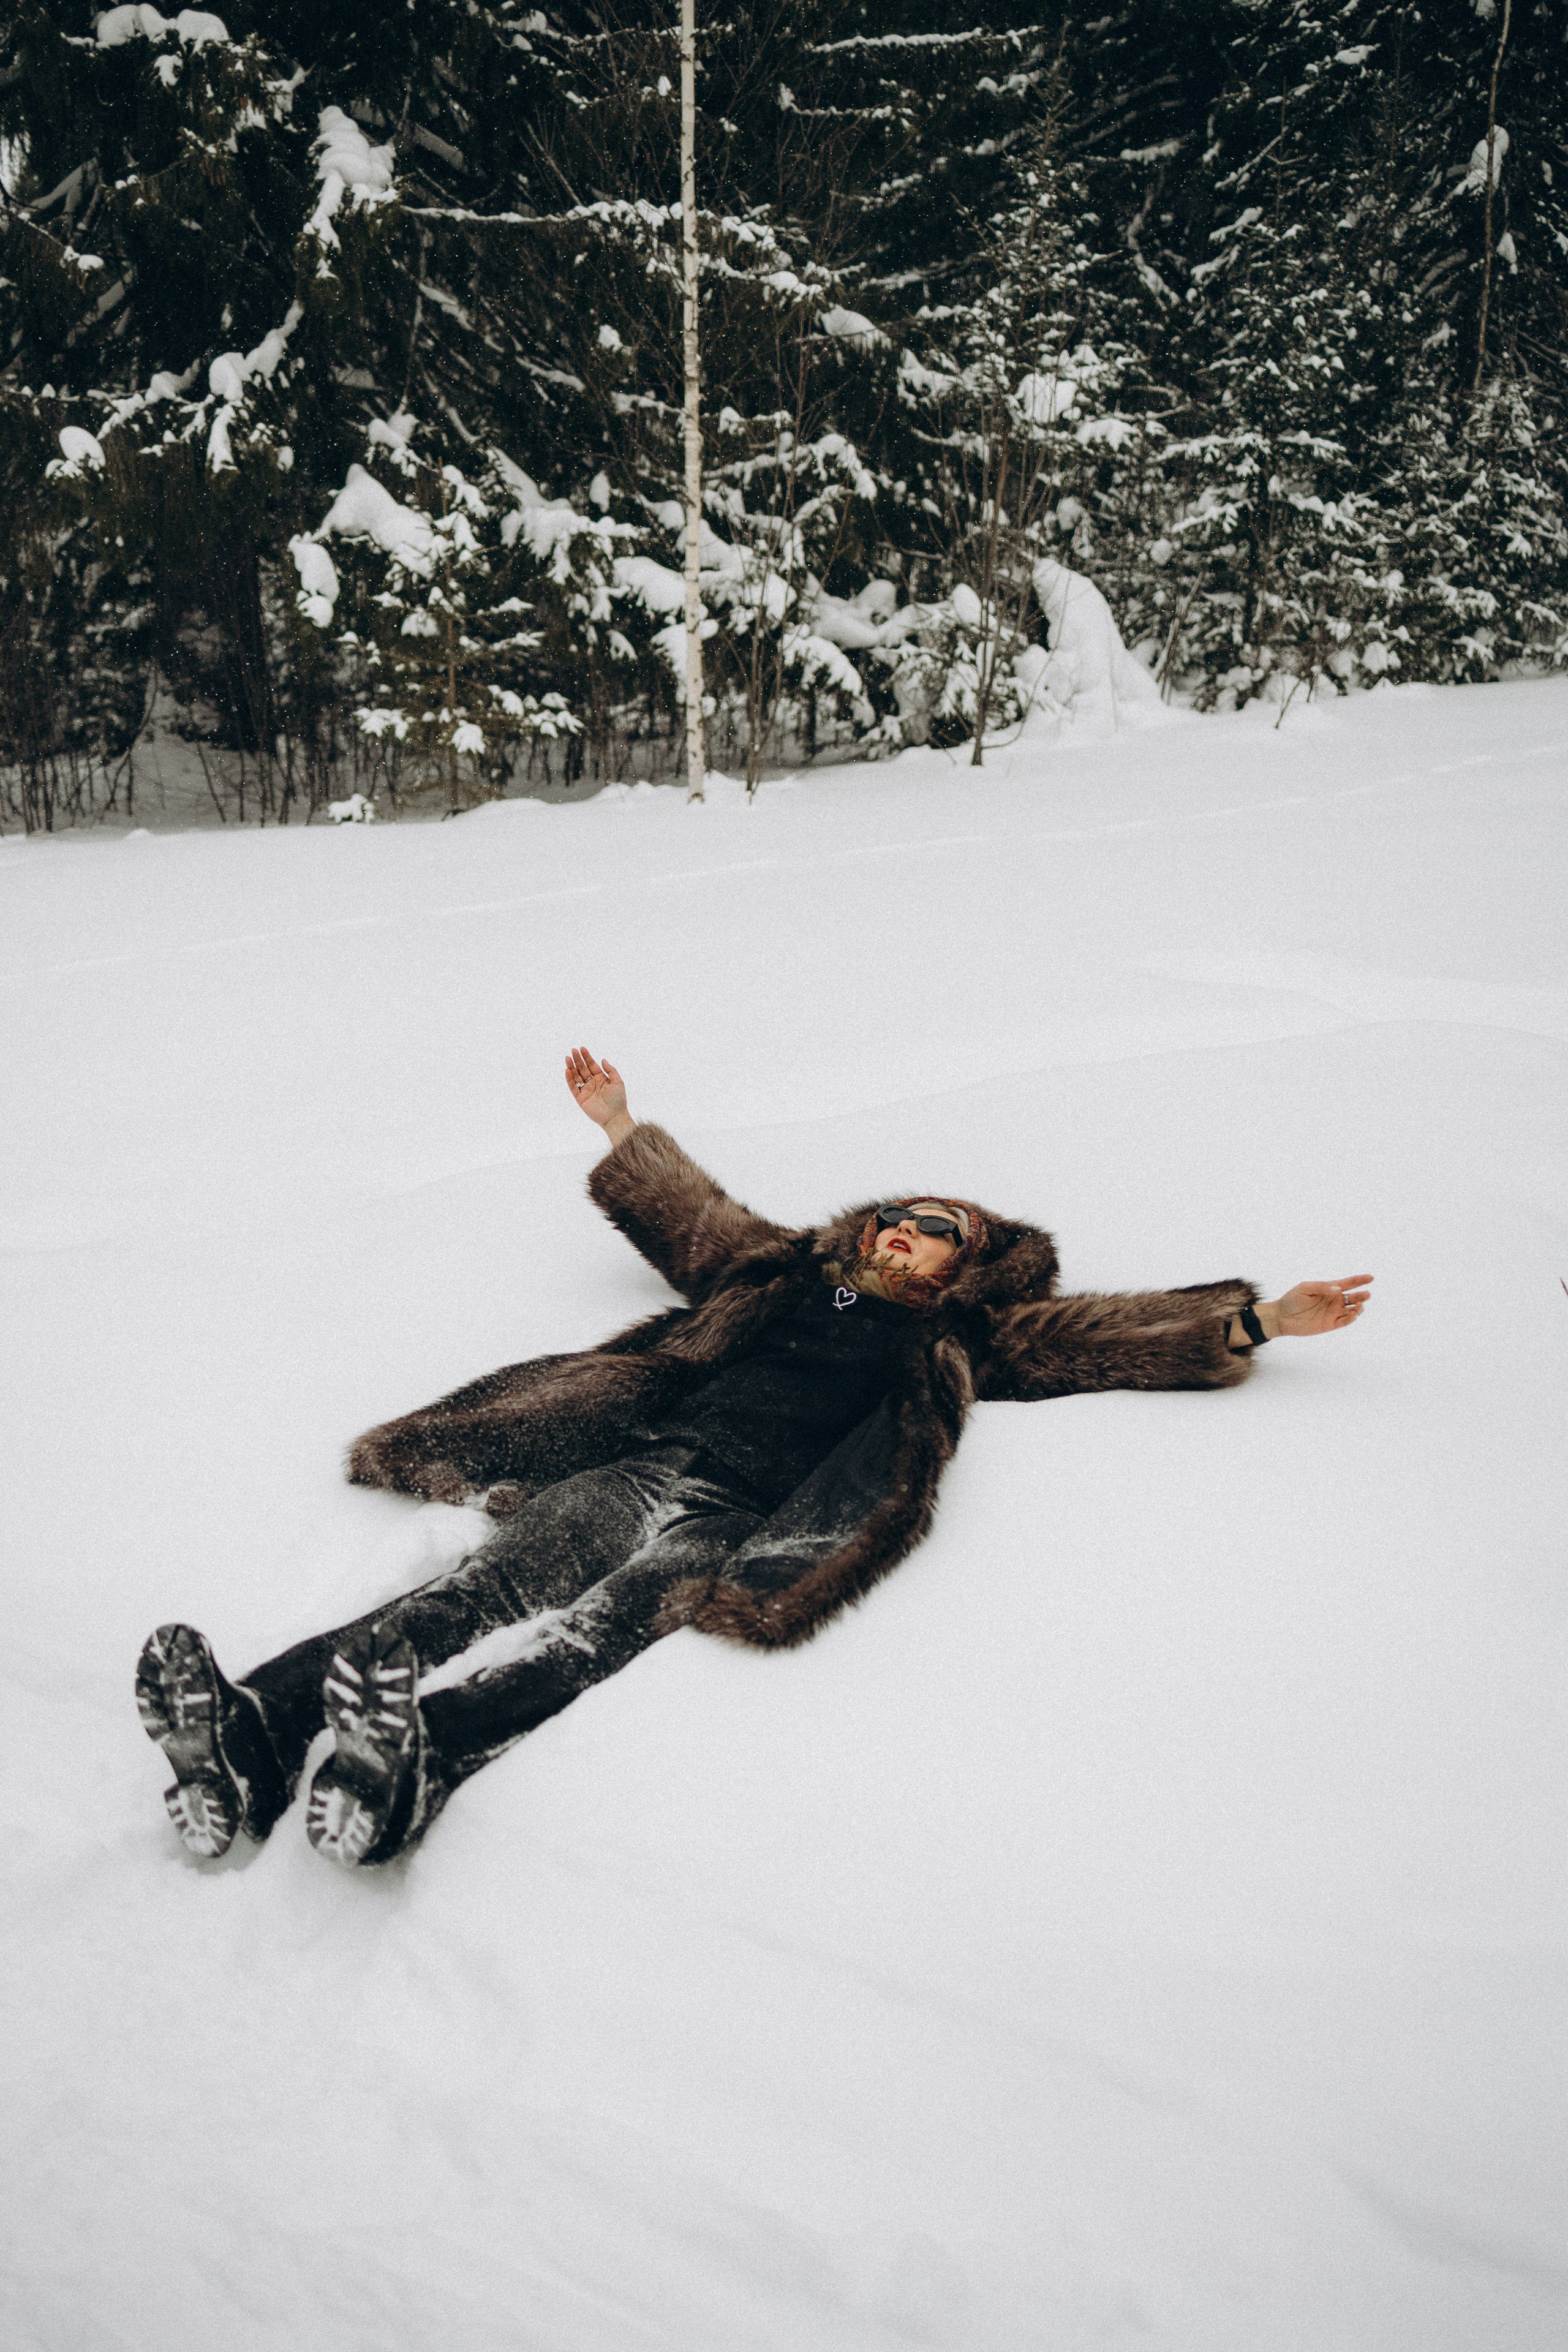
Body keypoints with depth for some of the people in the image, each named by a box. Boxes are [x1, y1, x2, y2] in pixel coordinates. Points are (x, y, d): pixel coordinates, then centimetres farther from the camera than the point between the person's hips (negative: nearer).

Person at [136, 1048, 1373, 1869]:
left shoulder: (964, 1337, 24)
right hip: (633, 1465, 3)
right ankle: (254, 1736, -44)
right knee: (499, 1583, -25)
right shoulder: (787, 1274, 34)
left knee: (611, 1615, -34)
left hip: (746, 1514, -3)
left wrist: (1253, 1321, 8)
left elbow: (1109, 1331, 17)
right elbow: (689, 1214, 48)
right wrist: (623, 1127, 58)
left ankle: (415, 1759, -59)